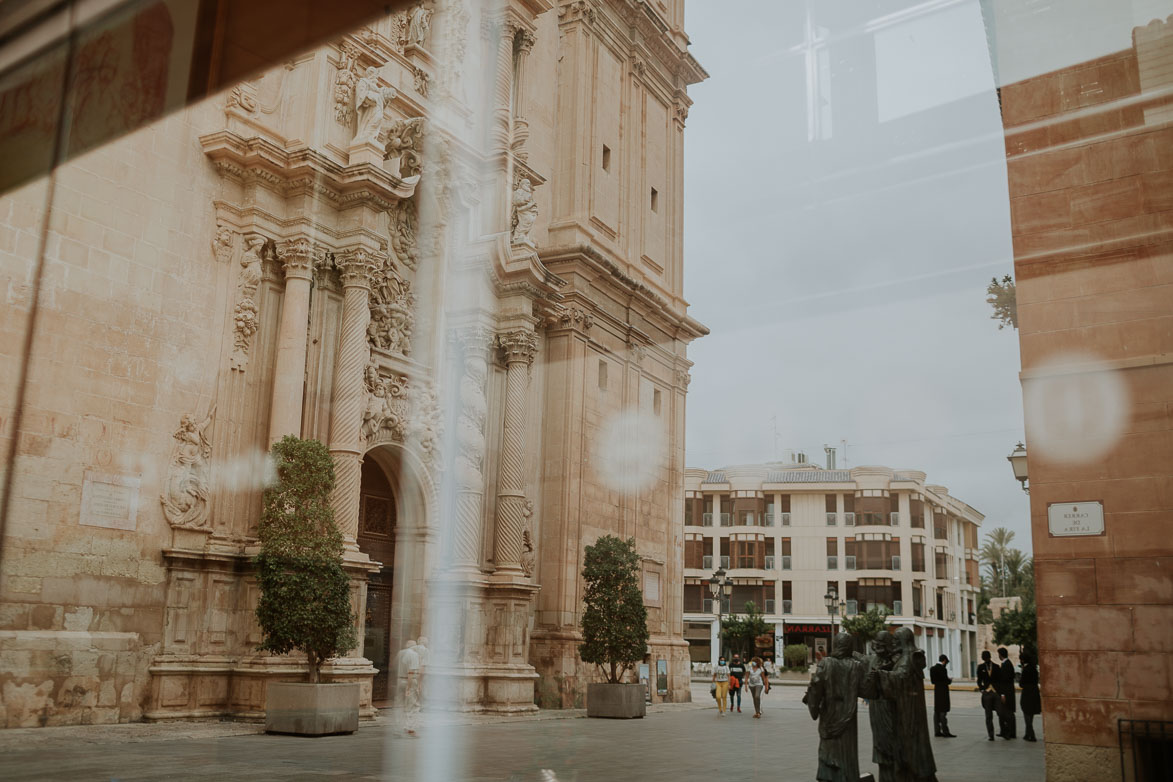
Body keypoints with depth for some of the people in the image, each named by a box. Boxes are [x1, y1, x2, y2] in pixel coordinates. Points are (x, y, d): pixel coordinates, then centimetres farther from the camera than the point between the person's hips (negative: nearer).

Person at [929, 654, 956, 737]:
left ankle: (937, 731, 13)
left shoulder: (932, 668, 6)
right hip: (943, 692, -7)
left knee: (936, 712, 10)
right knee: (943, 712, -4)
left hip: (936, 691, 7)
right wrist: (950, 680, 5)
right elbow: (946, 681, -17)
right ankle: (945, 732, -2)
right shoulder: (943, 669, -17)